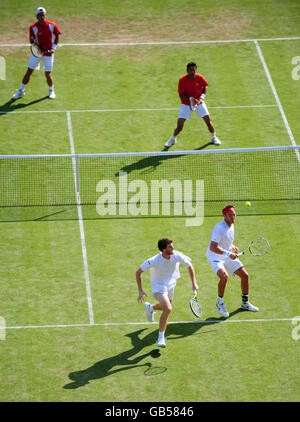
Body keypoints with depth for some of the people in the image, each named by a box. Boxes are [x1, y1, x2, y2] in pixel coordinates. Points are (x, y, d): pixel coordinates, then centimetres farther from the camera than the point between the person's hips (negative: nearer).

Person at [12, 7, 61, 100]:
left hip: (48, 53, 0)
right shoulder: (33, 27, -12)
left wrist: (53, 48, -6)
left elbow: (57, 36, 4)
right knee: (28, 72, 2)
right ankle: (21, 91, 18)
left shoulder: (52, 26, -11)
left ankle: (51, 91, 25)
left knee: (48, 74, -2)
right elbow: (32, 40, -1)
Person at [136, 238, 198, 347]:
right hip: (158, 286, -6)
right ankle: (161, 337, -13)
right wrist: (140, 291, -21)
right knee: (168, 309, -26)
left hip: (170, 284, 6)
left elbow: (189, 266, -2)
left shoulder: (177, 256, -21)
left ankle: (150, 307, 61)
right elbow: (138, 272, -18)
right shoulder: (154, 261, -30)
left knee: (166, 307, 26)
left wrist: (194, 283, -6)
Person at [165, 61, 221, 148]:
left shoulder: (200, 78, -16)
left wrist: (202, 97, -14)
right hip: (186, 104, -2)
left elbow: (205, 87, 2)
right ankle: (173, 139, 24)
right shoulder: (182, 80, -22)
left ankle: (214, 138, 25)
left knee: (208, 120, 0)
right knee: (179, 126, -5)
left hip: (199, 102, 2)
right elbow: (181, 95, -17)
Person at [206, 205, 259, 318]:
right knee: (224, 276, -32)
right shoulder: (219, 228, -25)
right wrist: (228, 253, -35)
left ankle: (245, 303, 24)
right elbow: (213, 247, -32)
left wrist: (233, 247, 3)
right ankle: (220, 303, -11)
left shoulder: (231, 226, 4)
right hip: (215, 257, -9)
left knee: (245, 275, 5)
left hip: (228, 257, 9)